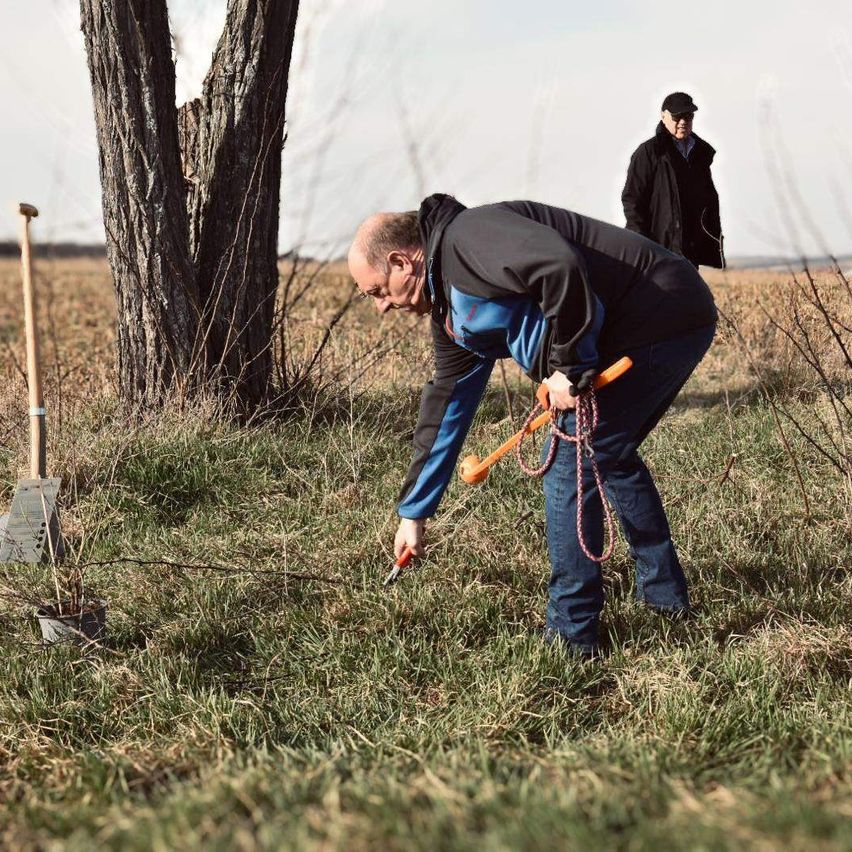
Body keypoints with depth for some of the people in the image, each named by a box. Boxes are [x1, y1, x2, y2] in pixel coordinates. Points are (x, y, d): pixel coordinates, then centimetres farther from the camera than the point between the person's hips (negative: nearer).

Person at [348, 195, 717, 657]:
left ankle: (571, 632, 2)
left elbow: (561, 266, -32)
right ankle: (664, 591, 38)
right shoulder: (451, 305, 17)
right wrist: (413, 512, 27)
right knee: (610, 456, 26)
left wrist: (568, 366, -20)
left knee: (570, 465, -6)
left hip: (657, 320, -11)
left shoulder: (467, 238, -15)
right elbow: (446, 402, 23)